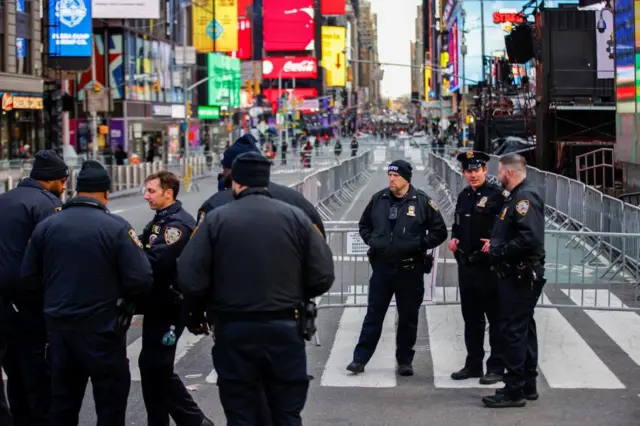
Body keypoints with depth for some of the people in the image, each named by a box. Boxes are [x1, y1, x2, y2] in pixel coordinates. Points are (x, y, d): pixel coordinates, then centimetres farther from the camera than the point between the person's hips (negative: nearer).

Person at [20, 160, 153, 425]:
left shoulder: (46, 226, 0)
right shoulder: (116, 227, -13)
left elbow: (29, 281, 3)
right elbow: (140, 281, -15)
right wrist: (121, 302, 6)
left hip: (58, 327, 5)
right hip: (102, 329, -5)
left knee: (63, 402, 16)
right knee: (110, 402, 6)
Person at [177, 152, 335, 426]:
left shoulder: (216, 220, -6)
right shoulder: (296, 217, -1)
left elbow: (190, 281, -11)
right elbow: (323, 276, -4)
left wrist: (213, 305, 10)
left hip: (234, 332, -1)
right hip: (285, 330, 1)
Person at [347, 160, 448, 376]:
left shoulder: (422, 201, -4)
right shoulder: (378, 199, 6)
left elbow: (440, 232, 1)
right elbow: (364, 225, 20)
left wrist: (420, 244, -9)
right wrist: (371, 241, 3)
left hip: (410, 270, -2)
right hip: (382, 267, 2)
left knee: (408, 318, 8)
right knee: (373, 315, 5)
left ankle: (405, 361, 19)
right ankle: (360, 359, 8)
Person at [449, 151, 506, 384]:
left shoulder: (497, 195, -10)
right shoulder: (464, 196, 14)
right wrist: (454, 238, 7)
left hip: (489, 266, -8)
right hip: (466, 265, 8)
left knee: (495, 317, 1)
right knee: (471, 317, 14)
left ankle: (496, 367, 7)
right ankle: (473, 364, 24)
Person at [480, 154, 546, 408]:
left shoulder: (525, 198, -17)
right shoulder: (517, 196, 16)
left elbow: (530, 238, -28)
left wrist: (498, 250, -19)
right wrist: (496, 244, 10)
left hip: (519, 277, -11)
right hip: (517, 275, 11)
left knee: (513, 331, -7)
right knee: (523, 329, 16)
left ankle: (514, 391, -3)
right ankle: (528, 386, 24)